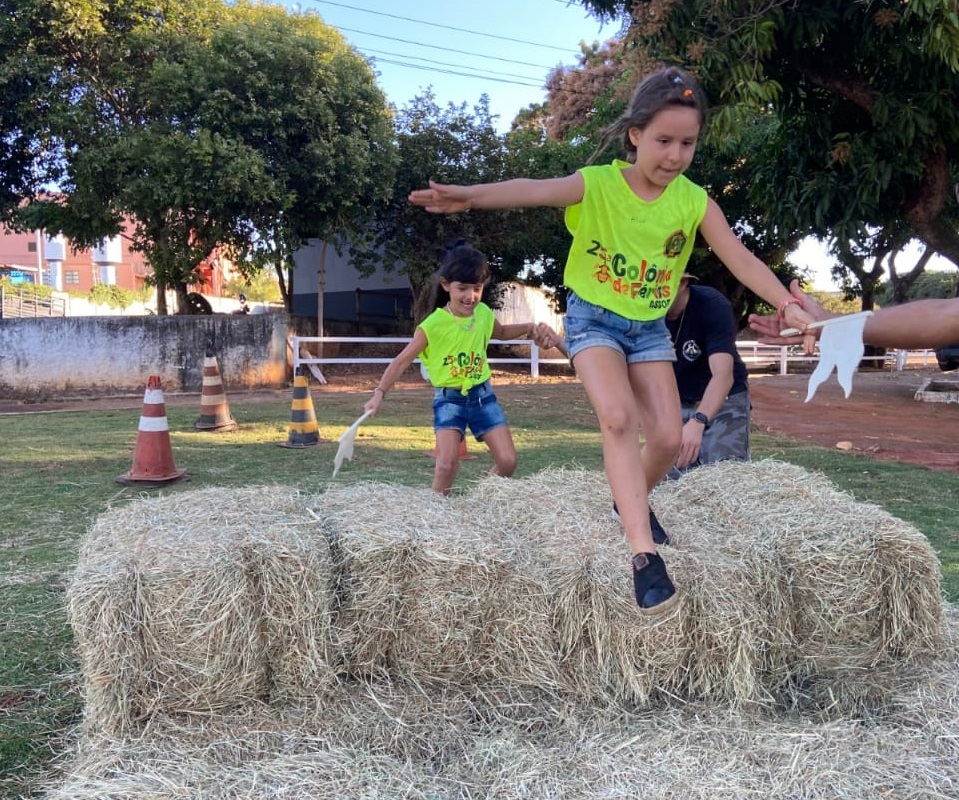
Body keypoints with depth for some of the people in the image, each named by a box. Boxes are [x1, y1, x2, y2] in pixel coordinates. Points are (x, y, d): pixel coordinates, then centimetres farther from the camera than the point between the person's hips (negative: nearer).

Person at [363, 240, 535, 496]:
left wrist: (529, 327, 8)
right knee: (447, 463, -19)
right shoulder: (433, 325, -16)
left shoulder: (484, 314, -1)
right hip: (449, 399, -4)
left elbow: (501, 332, 24)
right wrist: (379, 393, -19)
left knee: (507, 461, -2)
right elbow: (402, 361, -12)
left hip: (482, 395, 4)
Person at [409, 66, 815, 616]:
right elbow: (535, 190, -36)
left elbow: (742, 259, -13)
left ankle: (632, 500, 30)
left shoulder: (695, 201, -9)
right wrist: (469, 195, -54)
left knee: (669, 438, -4)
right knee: (618, 417, -26)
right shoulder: (597, 184, -18)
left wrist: (787, 305, -28)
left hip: (650, 327, 4)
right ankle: (645, 554, -22)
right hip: (594, 318, -3)